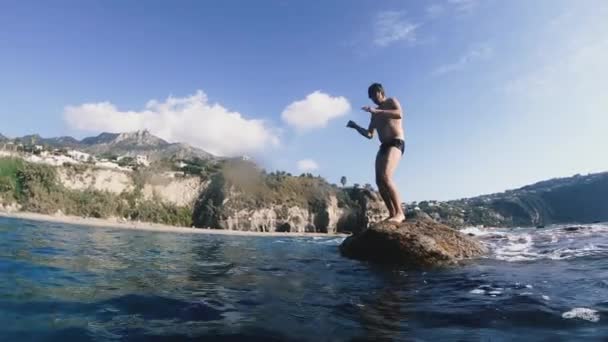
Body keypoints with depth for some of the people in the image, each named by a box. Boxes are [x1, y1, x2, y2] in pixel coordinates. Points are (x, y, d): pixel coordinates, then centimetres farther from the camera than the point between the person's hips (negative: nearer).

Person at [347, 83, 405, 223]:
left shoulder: (392, 102, 4)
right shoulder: (375, 114, 24)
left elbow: (399, 114, -19)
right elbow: (369, 135, 24)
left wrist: (377, 111, -23)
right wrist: (355, 126, 9)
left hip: (396, 143, -8)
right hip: (384, 146, 8)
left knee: (385, 177, -25)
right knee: (379, 181, -4)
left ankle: (399, 213, -23)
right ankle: (393, 214, -1)